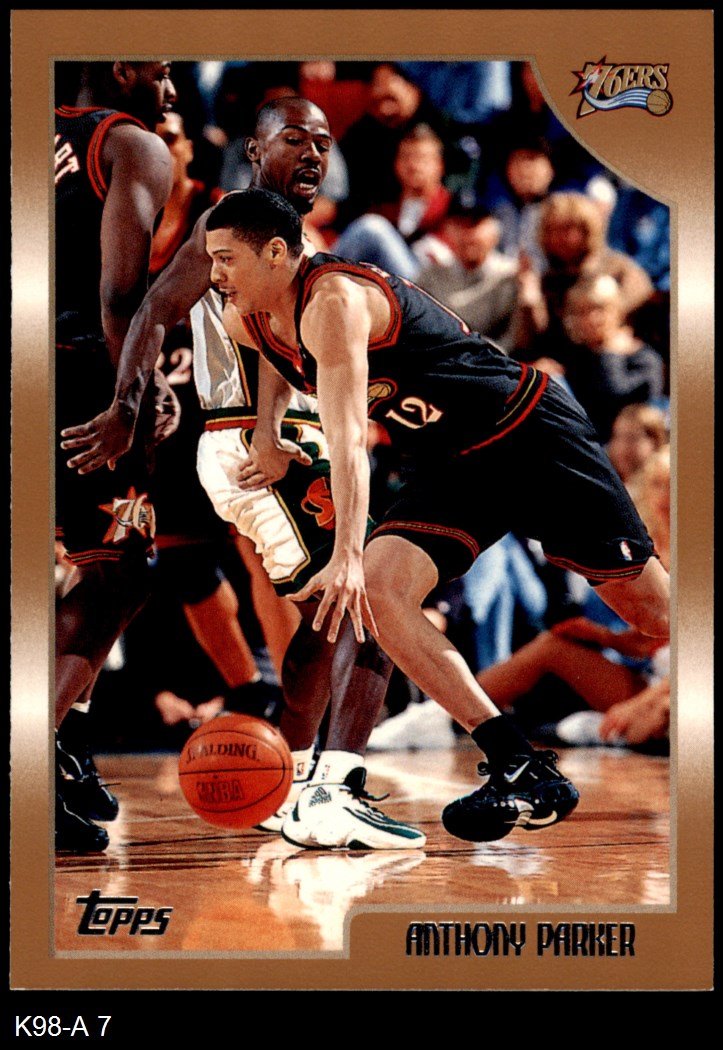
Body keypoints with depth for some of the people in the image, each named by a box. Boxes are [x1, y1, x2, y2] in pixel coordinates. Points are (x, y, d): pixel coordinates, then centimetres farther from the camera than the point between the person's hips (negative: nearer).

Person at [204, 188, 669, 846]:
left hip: (532, 434, -7)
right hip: (451, 469, 7)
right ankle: (526, 773, -14)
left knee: (650, 608, -1)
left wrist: (346, 557, -48)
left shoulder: (333, 301, -26)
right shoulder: (249, 318, 0)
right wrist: (267, 425, 9)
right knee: (375, 591, -16)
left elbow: (346, 437, -38)